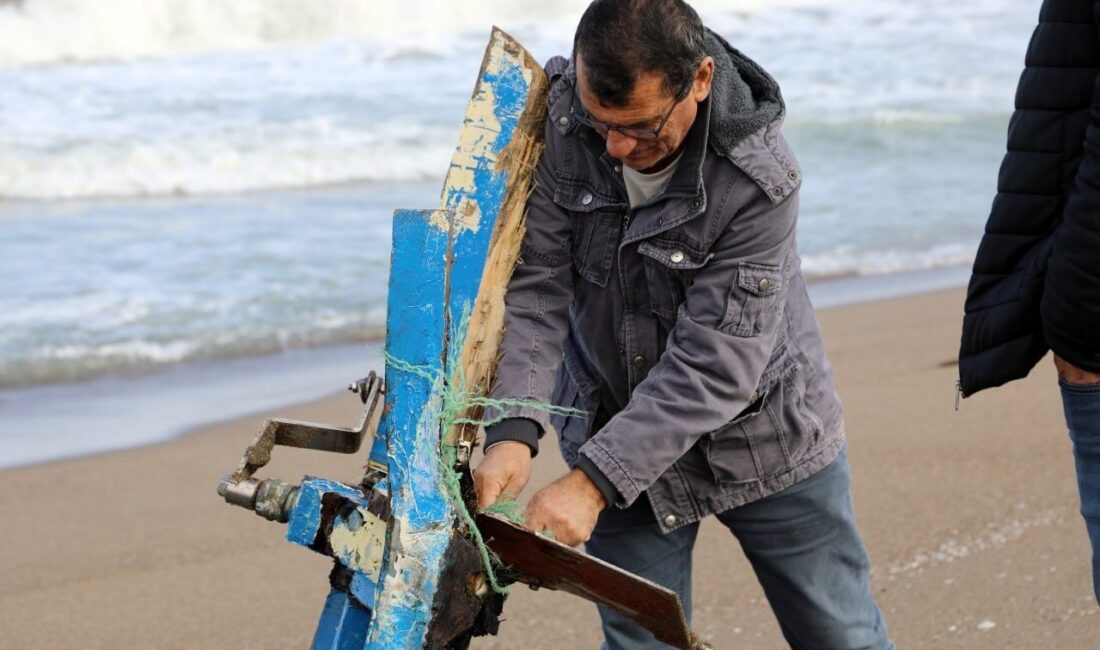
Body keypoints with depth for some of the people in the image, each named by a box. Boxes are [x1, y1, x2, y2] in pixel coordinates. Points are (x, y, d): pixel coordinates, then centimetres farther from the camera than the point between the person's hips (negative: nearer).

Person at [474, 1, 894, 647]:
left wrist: (592, 483, -35)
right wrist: (515, 431, -35)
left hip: (763, 439, -2)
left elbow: (713, 365, -30)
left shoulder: (760, 179, -29)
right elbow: (535, 290, -19)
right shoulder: (557, 120, -19)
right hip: (619, 435, 2)